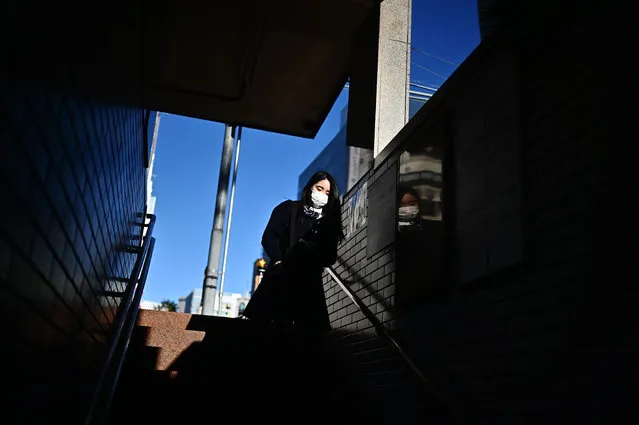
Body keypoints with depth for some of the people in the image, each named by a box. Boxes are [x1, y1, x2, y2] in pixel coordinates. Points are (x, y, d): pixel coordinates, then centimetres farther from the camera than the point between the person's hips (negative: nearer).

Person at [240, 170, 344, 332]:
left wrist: (308, 249, -9)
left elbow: (330, 257, 11)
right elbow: (269, 237, 2)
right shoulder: (288, 208, 13)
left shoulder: (329, 222, 19)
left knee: (313, 329, -10)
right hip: (281, 278, -2)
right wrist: (279, 261, -13)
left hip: (310, 283, 2)